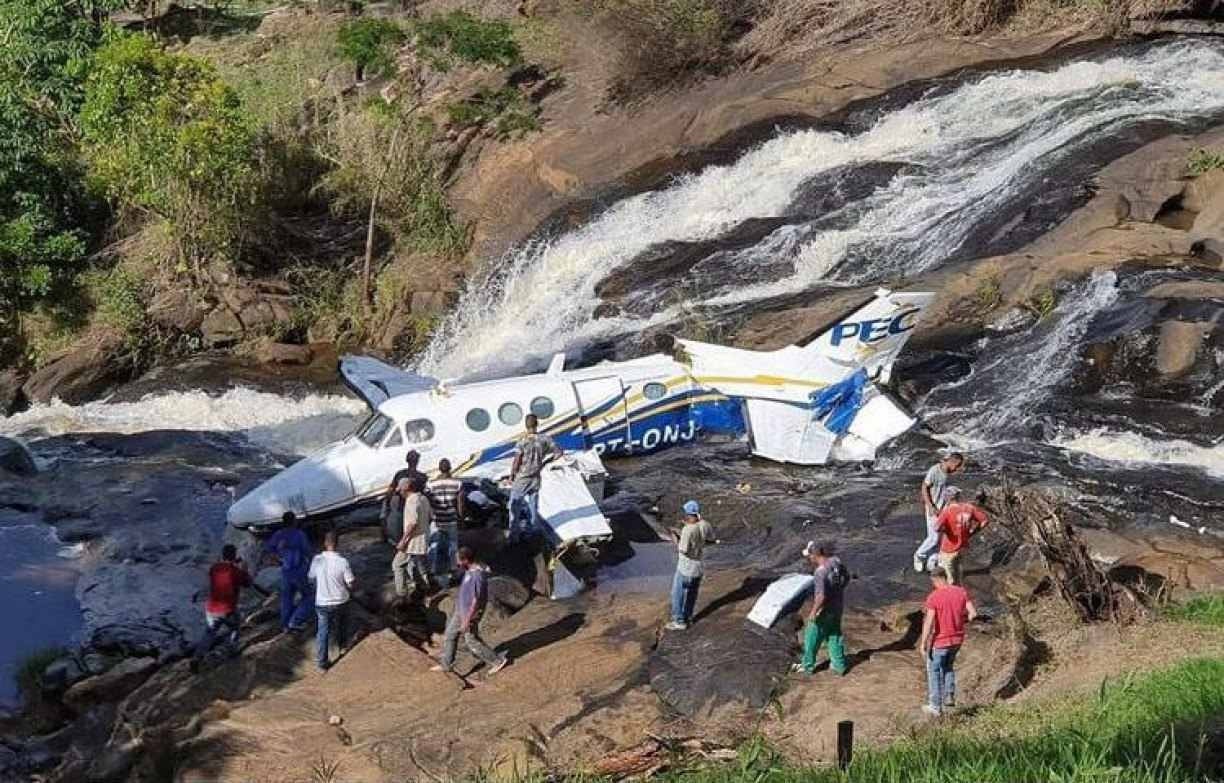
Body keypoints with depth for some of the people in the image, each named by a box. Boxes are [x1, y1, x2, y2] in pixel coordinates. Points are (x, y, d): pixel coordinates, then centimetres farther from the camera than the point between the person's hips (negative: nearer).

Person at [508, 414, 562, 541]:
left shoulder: (523, 440, -19)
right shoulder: (545, 439, -8)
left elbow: (516, 461, -17)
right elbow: (559, 453, -1)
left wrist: (511, 476, -4)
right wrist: (545, 462, 10)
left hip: (522, 478, -4)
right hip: (536, 478, 4)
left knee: (515, 505, 8)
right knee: (533, 505, 19)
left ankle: (514, 533, 9)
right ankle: (531, 529, 30)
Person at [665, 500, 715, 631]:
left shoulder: (687, 530, -29)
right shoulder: (704, 525, -9)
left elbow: (683, 550, -26)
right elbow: (711, 537, 11)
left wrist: (676, 539, -11)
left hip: (686, 566, -7)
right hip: (699, 565, 7)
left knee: (677, 594, 9)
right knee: (692, 593, 21)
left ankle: (679, 622, 15)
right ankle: (688, 617, 35)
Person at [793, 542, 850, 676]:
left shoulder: (821, 571, -31)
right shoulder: (835, 560, -8)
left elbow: (821, 596, -32)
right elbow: (847, 577, 8)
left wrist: (813, 612, -19)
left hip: (824, 610, -7)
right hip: (838, 606, 7)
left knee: (812, 638, 13)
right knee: (835, 635, 21)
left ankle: (807, 666, 29)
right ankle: (839, 666, 30)